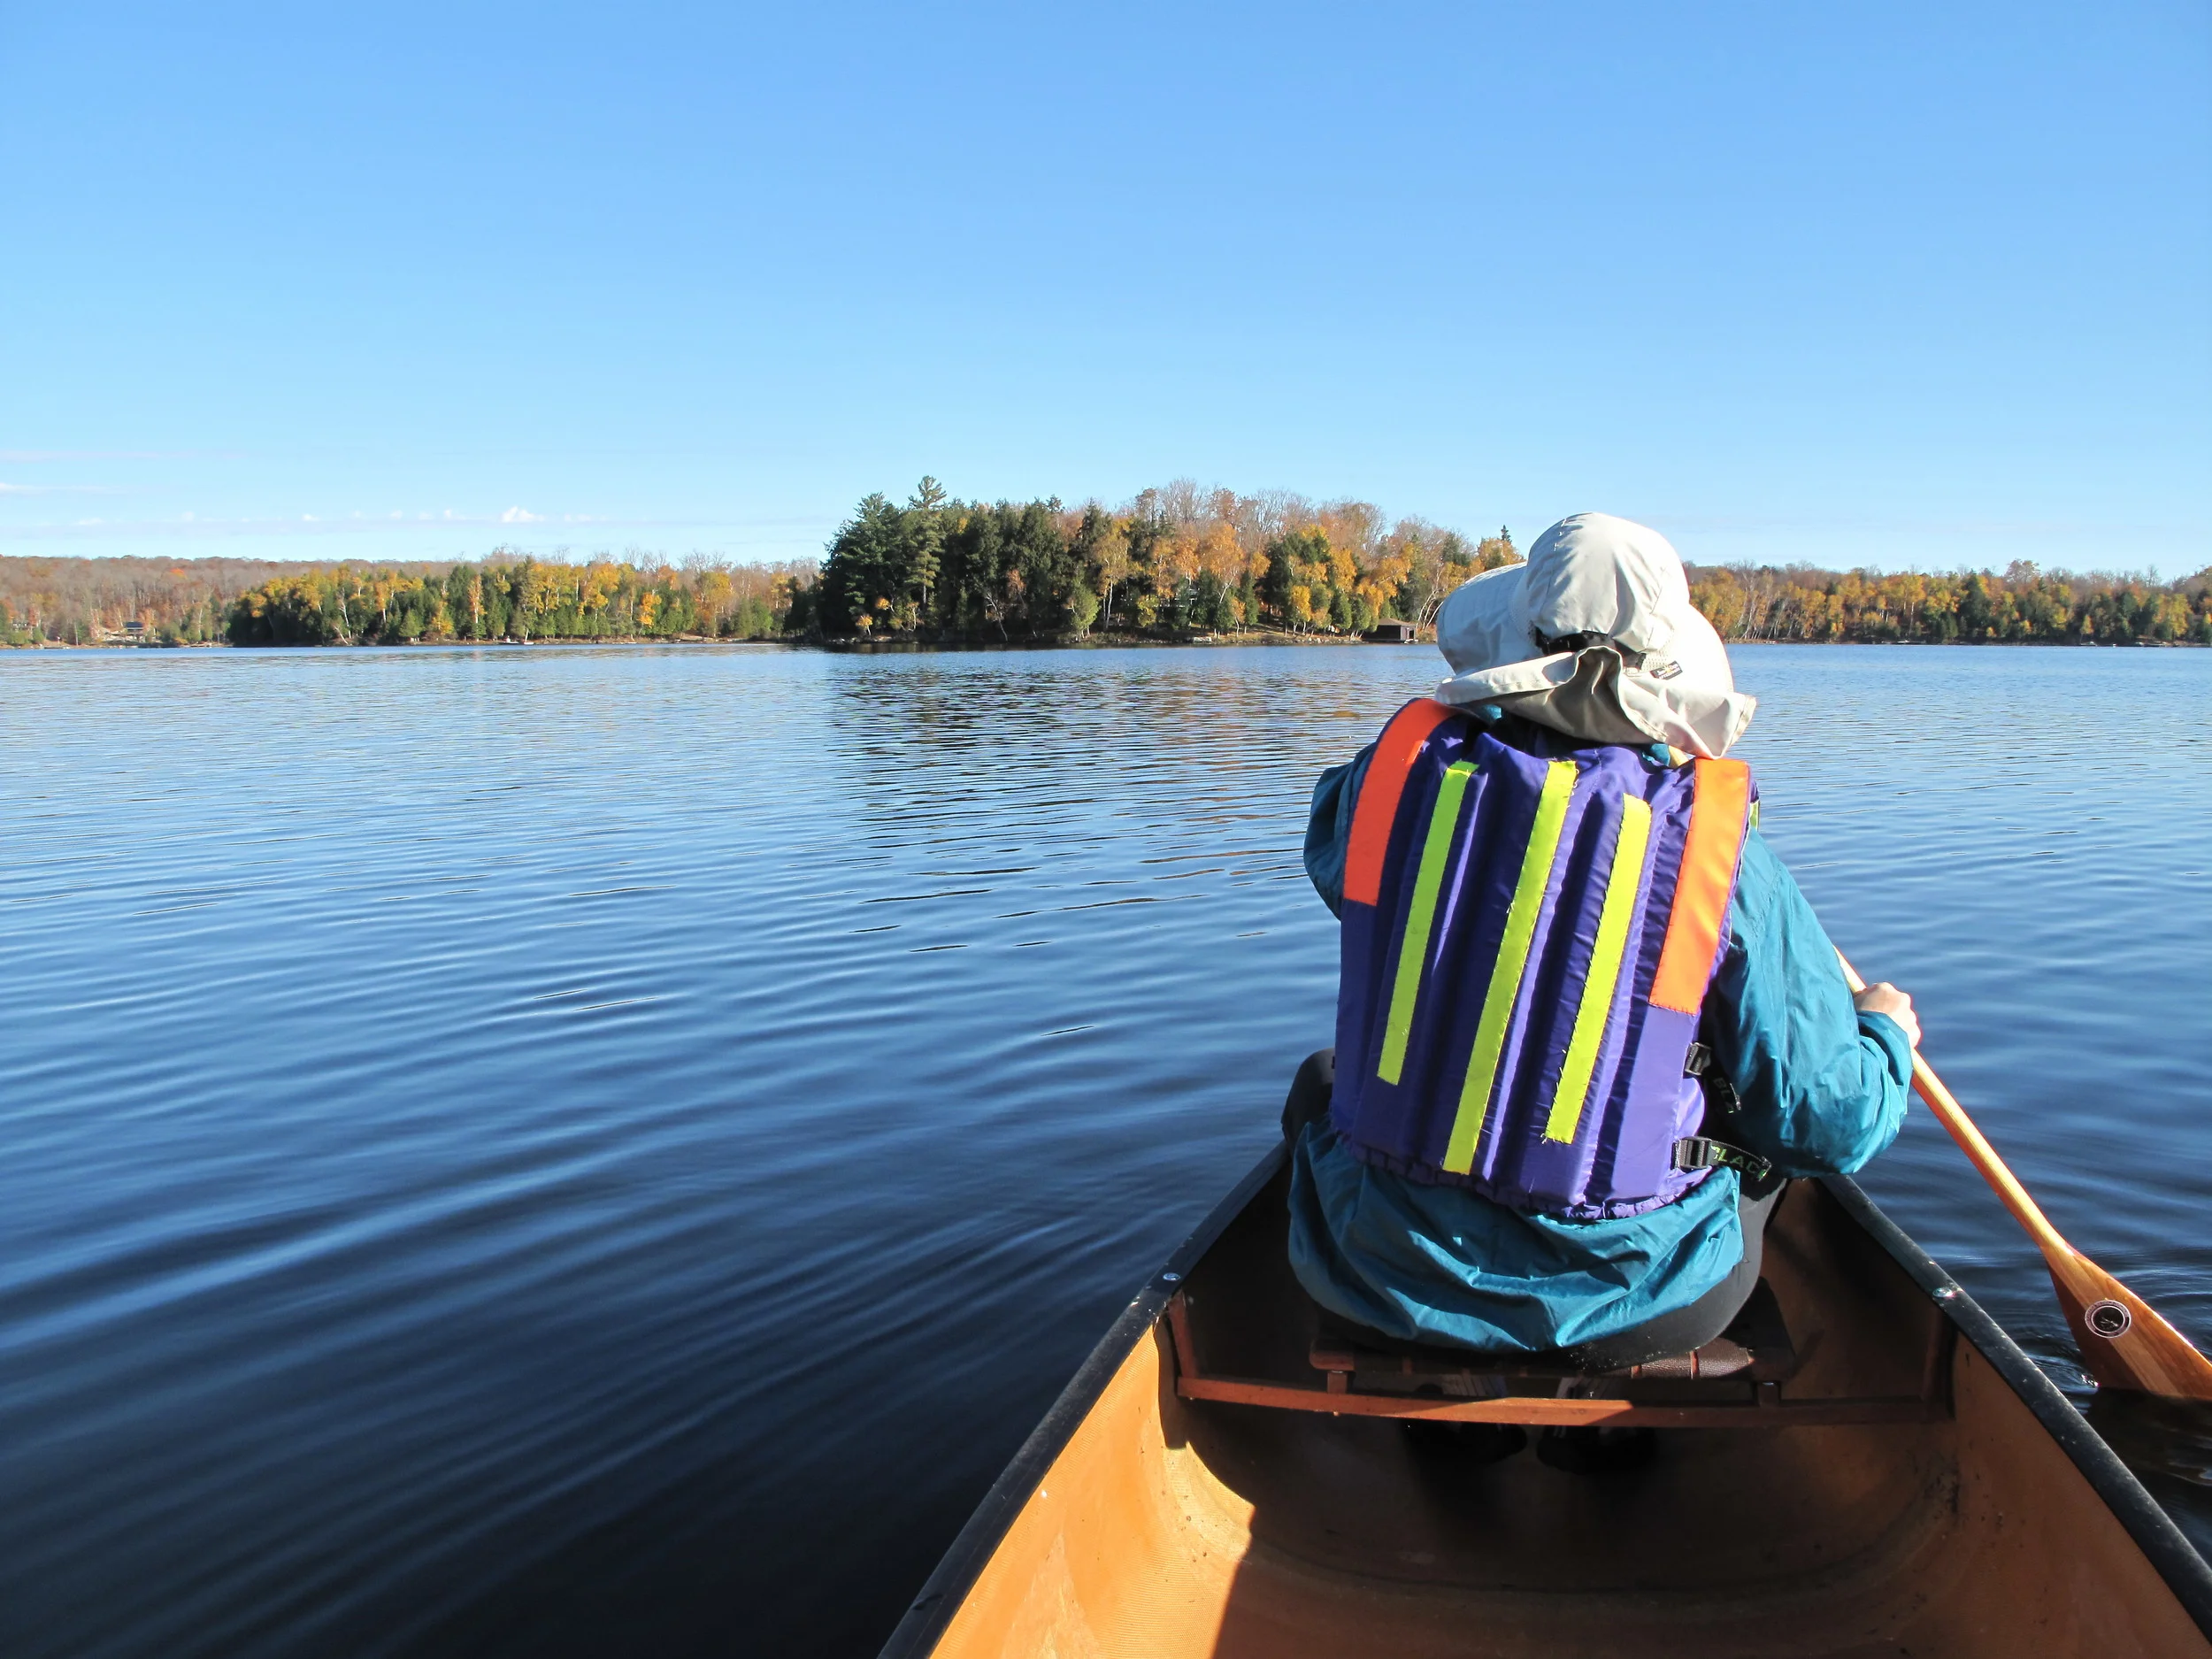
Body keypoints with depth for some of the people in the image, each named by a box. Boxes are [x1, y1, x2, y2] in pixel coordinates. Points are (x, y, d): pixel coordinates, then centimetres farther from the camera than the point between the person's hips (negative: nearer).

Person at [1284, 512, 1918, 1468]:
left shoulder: (1403, 763, -10)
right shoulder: (1723, 855, -13)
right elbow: (1834, 1125, -5)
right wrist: (1886, 1034, 18)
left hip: (1382, 1278, 1)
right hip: (1634, 1298, 0)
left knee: (1325, 1081, 32)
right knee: (1770, 1127, 29)